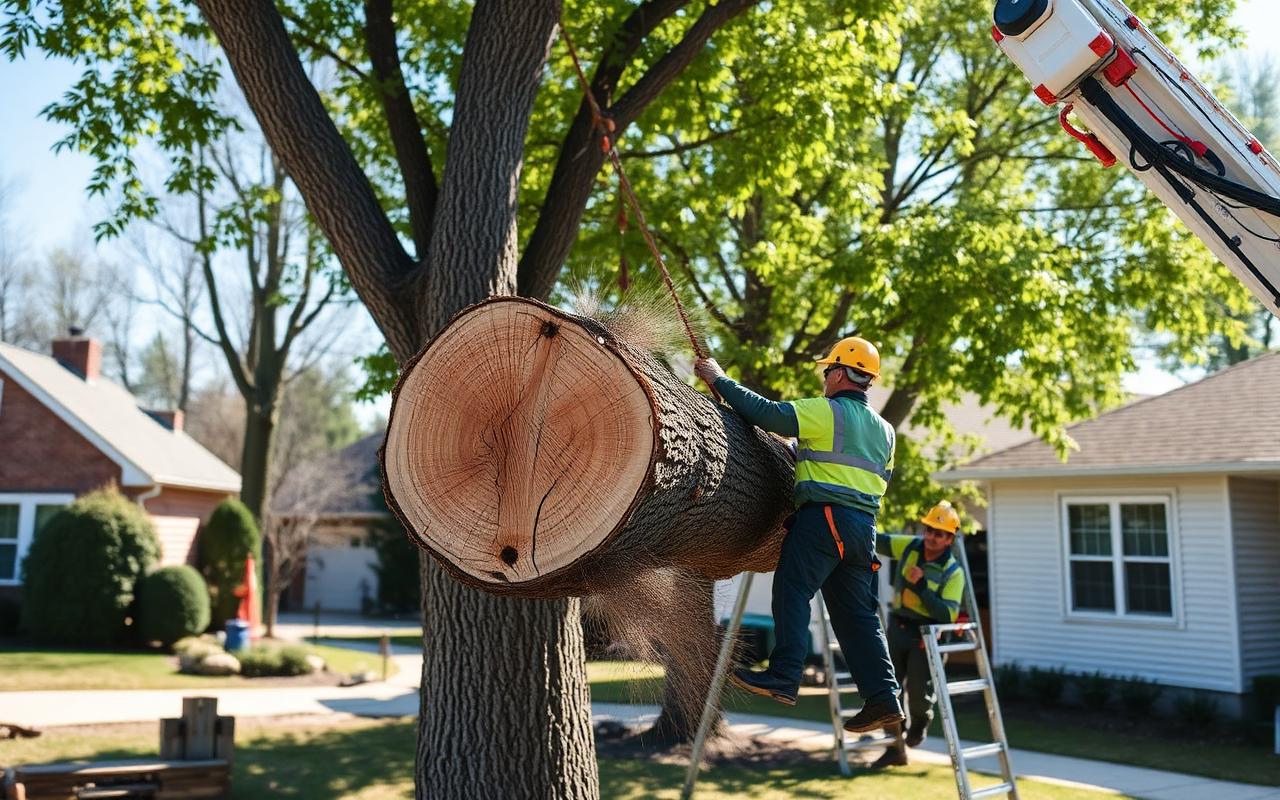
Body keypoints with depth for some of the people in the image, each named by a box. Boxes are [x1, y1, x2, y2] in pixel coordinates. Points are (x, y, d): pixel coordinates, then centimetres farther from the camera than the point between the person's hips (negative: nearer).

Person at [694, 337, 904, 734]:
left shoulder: (827, 411, -4)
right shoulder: (884, 430, 21)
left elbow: (768, 413, -10)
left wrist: (720, 380, 0)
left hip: (824, 516, -8)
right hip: (864, 524, 8)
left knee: (792, 592, -8)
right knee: (855, 612, 8)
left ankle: (783, 677, -17)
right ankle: (883, 696, 4)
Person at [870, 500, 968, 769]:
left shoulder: (953, 573, -15)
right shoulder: (910, 546, -2)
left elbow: (948, 614, -24)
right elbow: (878, 543, 8)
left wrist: (921, 586, -30)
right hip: (898, 628, 5)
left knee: (918, 692, -4)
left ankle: (920, 721, 34)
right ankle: (895, 748, 18)